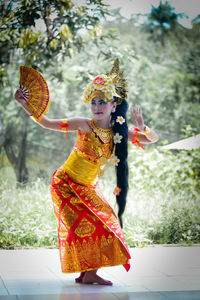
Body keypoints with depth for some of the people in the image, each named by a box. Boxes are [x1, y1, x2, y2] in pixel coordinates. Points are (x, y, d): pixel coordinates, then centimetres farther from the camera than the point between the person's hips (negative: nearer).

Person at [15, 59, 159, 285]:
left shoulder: (120, 133, -5)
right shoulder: (84, 125, -17)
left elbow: (153, 139, 2)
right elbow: (48, 123, -14)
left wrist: (141, 127, -19)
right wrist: (25, 104, -27)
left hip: (88, 189, 5)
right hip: (65, 184, -5)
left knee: (104, 224, 0)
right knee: (86, 225, -13)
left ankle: (87, 273, 9)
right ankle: (89, 273, 1)